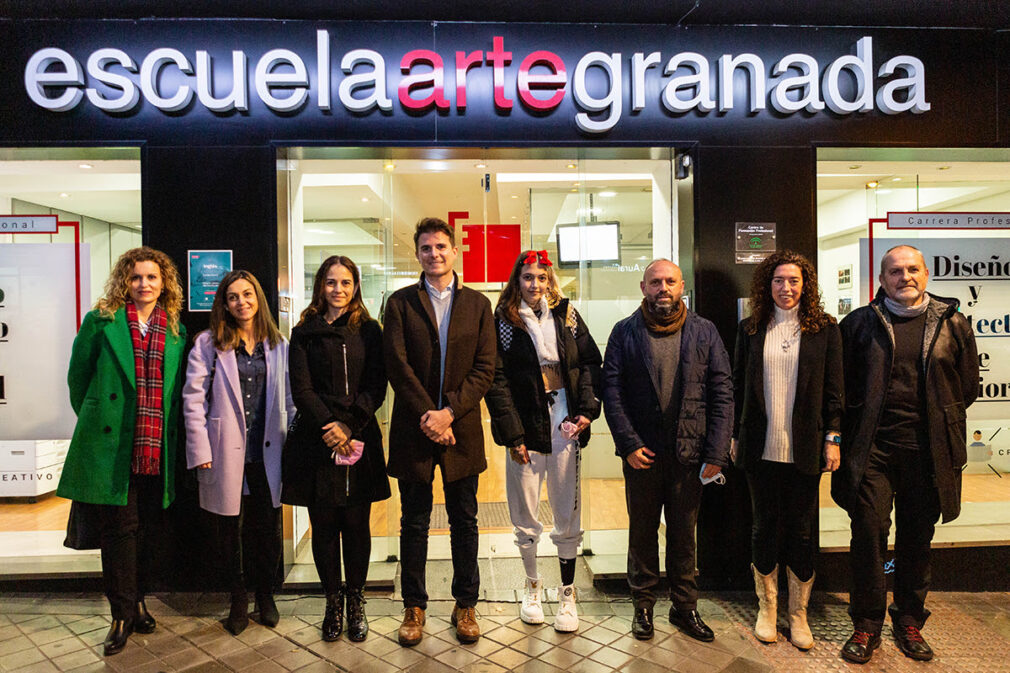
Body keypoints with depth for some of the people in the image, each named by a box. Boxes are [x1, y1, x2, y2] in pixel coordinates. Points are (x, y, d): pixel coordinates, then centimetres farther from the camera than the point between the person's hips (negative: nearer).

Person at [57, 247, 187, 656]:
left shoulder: (176, 331, 10)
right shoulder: (101, 322, 2)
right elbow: (78, 376, 9)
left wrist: (166, 429, 10)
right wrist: (94, 419, 12)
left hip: (156, 449, 3)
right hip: (111, 445, -2)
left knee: (152, 528, 9)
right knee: (119, 527, 2)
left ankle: (139, 600, 28)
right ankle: (122, 614, 16)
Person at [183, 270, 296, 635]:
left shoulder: (277, 344, 7)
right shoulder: (208, 344, -1)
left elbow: (288, 398, 9)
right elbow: (193, 398, -3)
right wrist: (200, 451, -8)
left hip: (267, 452, 2)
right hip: (226, 452, -2)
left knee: (269, 527, 9)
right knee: (230, 528, 10)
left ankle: (265, 594, 30)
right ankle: (238, 600, 29)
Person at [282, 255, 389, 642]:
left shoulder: (369, 331, 7)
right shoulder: (304, 334, 7)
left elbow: (376, 388, 0)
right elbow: (301, 389, 0)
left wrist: (348, 426, -11)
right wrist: (328, 426, -12)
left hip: (360, 440, 0)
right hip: (317, 443, 0)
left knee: (357, 525, 5)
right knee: (323, 526, 6)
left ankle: (356, 601, 21)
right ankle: (333, 602, 22)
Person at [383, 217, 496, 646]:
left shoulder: (478, 304, 6)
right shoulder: (401, 302, 4)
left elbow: (485, 368, -1)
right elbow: (397, 365, -5)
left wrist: (449, 411, -12)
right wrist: (426, 415, -13)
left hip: (461, 428, 1)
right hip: (413, 428, -1)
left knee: (464, 521, 11)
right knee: (414, 523, 10)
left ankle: (465, 605, 27)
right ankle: (414, 607, 26)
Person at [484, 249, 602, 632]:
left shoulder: (566, 315, 8)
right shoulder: (504, 322, 0)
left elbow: (591, 362, 9)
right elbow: (497, 381, -4)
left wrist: (588, 410, -3)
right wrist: (513, 435, -9)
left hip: (565, 427, 2)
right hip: (526, 429, -1)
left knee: (568, 518, 7)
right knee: (525, 519, 9)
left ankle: (567, 594, 23)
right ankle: (532, 585, 32)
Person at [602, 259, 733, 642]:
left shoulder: (704, 332, 3)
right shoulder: (625, 333, 0)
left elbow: (722, 394, 0)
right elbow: (612, 391, -3)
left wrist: (716, 454, -7)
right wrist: (629, 444, -12)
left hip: (689, 453, 1)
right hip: (641, 452, 0)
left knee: (684, 534, 13)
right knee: (642, 531, 13)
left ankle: (685, 607, 30)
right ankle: (643, 605, 30)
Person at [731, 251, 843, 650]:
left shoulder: (825, 329, 2)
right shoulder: (750, 329, 5)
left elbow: (834, 388, 3)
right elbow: (738, 386, 7)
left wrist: (833, 437, -2)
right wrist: (735, 435, 5)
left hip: (804, 448, -1)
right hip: (761, 448, 1)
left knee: (801, 530, 9)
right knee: (764, 526, 10)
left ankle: (798, 614, 26)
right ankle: (766, 609, 27)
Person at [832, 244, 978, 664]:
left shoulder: (952, 324, 7)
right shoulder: (859, 324, 3)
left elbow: (967, 386, 16)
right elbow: (841, 385, 7)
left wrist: (936, 422, 12)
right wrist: (855, 430, 4)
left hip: (927, 450, 2)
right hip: (872, 448, -1)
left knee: (917, 537, 11)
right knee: (869, 532, -2)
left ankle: (909, 622, 29)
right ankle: (866, 625, 13)